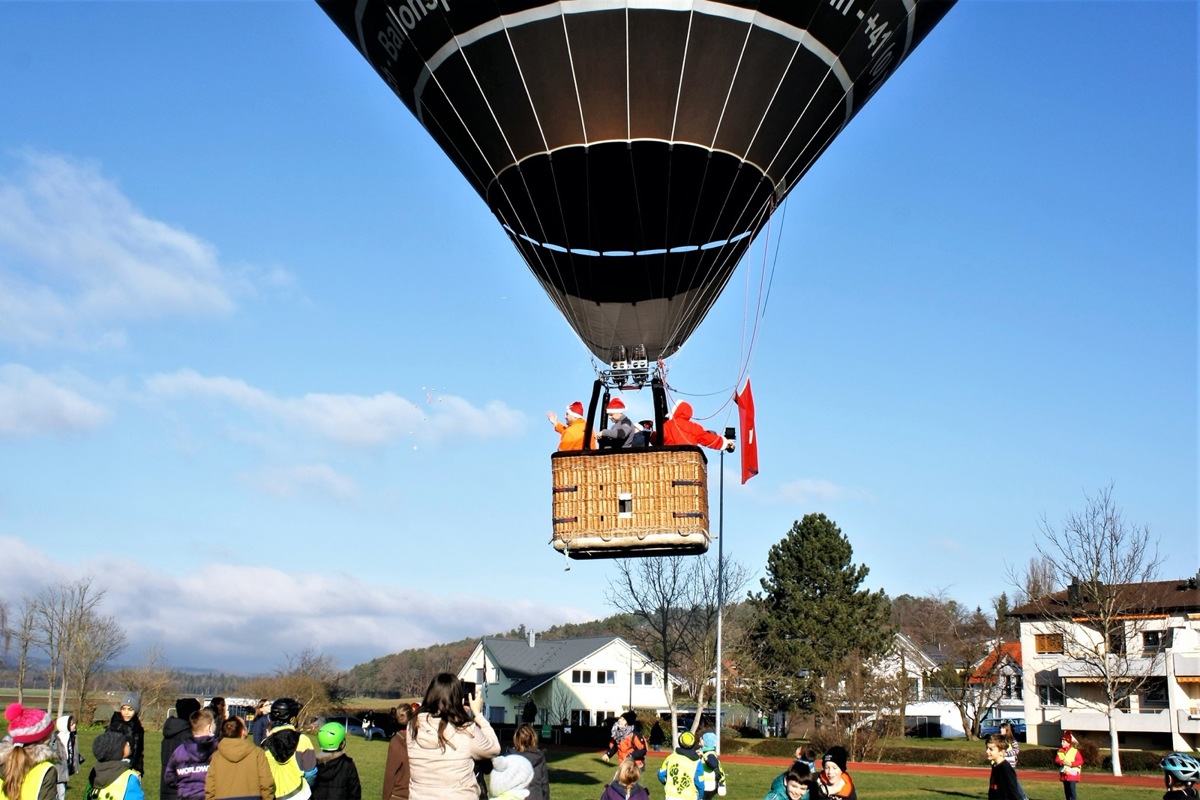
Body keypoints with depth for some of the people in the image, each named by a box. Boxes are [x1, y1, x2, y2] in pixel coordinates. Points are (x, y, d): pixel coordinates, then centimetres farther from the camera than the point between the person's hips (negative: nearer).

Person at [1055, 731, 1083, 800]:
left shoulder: (1075, 751, -6)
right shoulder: (1060, 751, 6)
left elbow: (1080, 761, -10)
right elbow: (1056, 760, 0)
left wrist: (1071, 764, -23)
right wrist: (1061, 762, -21)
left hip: (1072, 774, -5)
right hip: (1064, 774, 5)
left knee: (1072, 789, -11)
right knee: (1066, 790, 10)